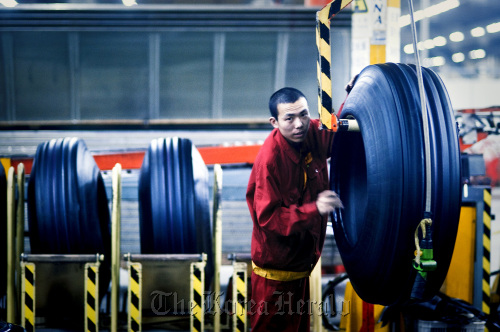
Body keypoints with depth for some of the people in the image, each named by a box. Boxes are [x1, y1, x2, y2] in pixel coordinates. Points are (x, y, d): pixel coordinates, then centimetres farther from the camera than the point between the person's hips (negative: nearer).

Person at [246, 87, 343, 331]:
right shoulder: (269, 159, -26)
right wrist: (314, 209, -34)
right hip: (275, 271, -7)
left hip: (301, 264, 7)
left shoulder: (313, 134, -7)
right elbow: (268, 218, -26)